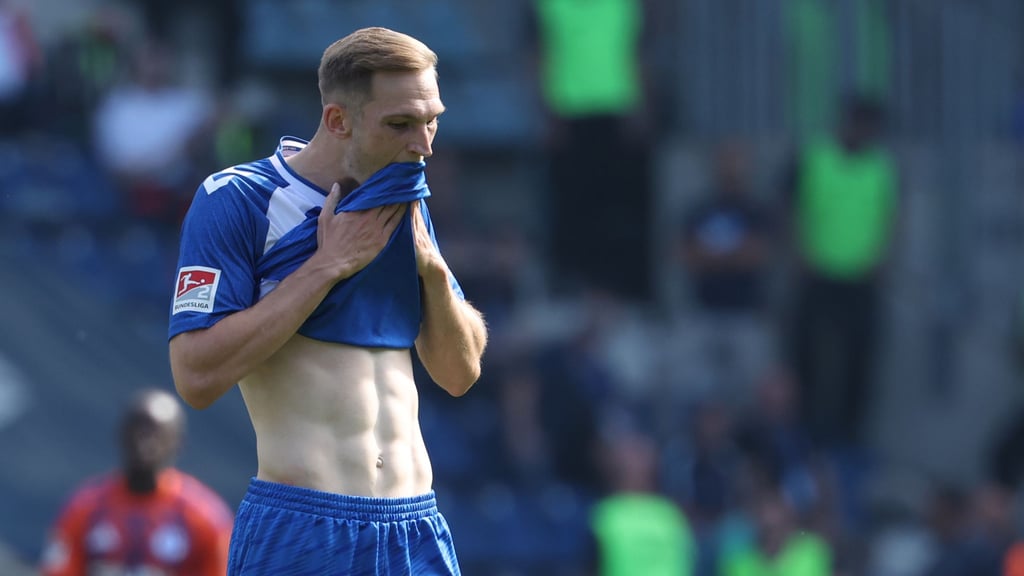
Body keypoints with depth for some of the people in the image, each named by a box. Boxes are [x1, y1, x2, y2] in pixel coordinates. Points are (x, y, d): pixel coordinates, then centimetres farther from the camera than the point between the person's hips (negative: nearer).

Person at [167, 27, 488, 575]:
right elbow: (197, 376, -16)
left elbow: (460, 374, 14)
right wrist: (328, 266, -14)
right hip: (299, 530, -5)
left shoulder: (406, 208, 13)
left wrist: (432, 266, -3)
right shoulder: (236, 200, -6)